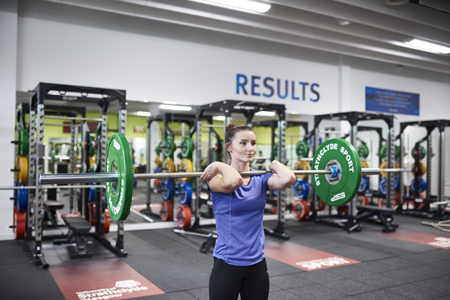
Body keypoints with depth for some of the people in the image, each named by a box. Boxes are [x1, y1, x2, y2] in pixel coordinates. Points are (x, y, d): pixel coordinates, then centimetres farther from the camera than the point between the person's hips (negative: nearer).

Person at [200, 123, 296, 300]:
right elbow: (235, 181, -38)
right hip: (227, 264, -4)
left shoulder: (261, 178, 1)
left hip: (257, 264, 5)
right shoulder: (219, 179, -12)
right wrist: (218, 166, -20)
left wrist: (274, 164, -3)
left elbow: (288, 179, -20)